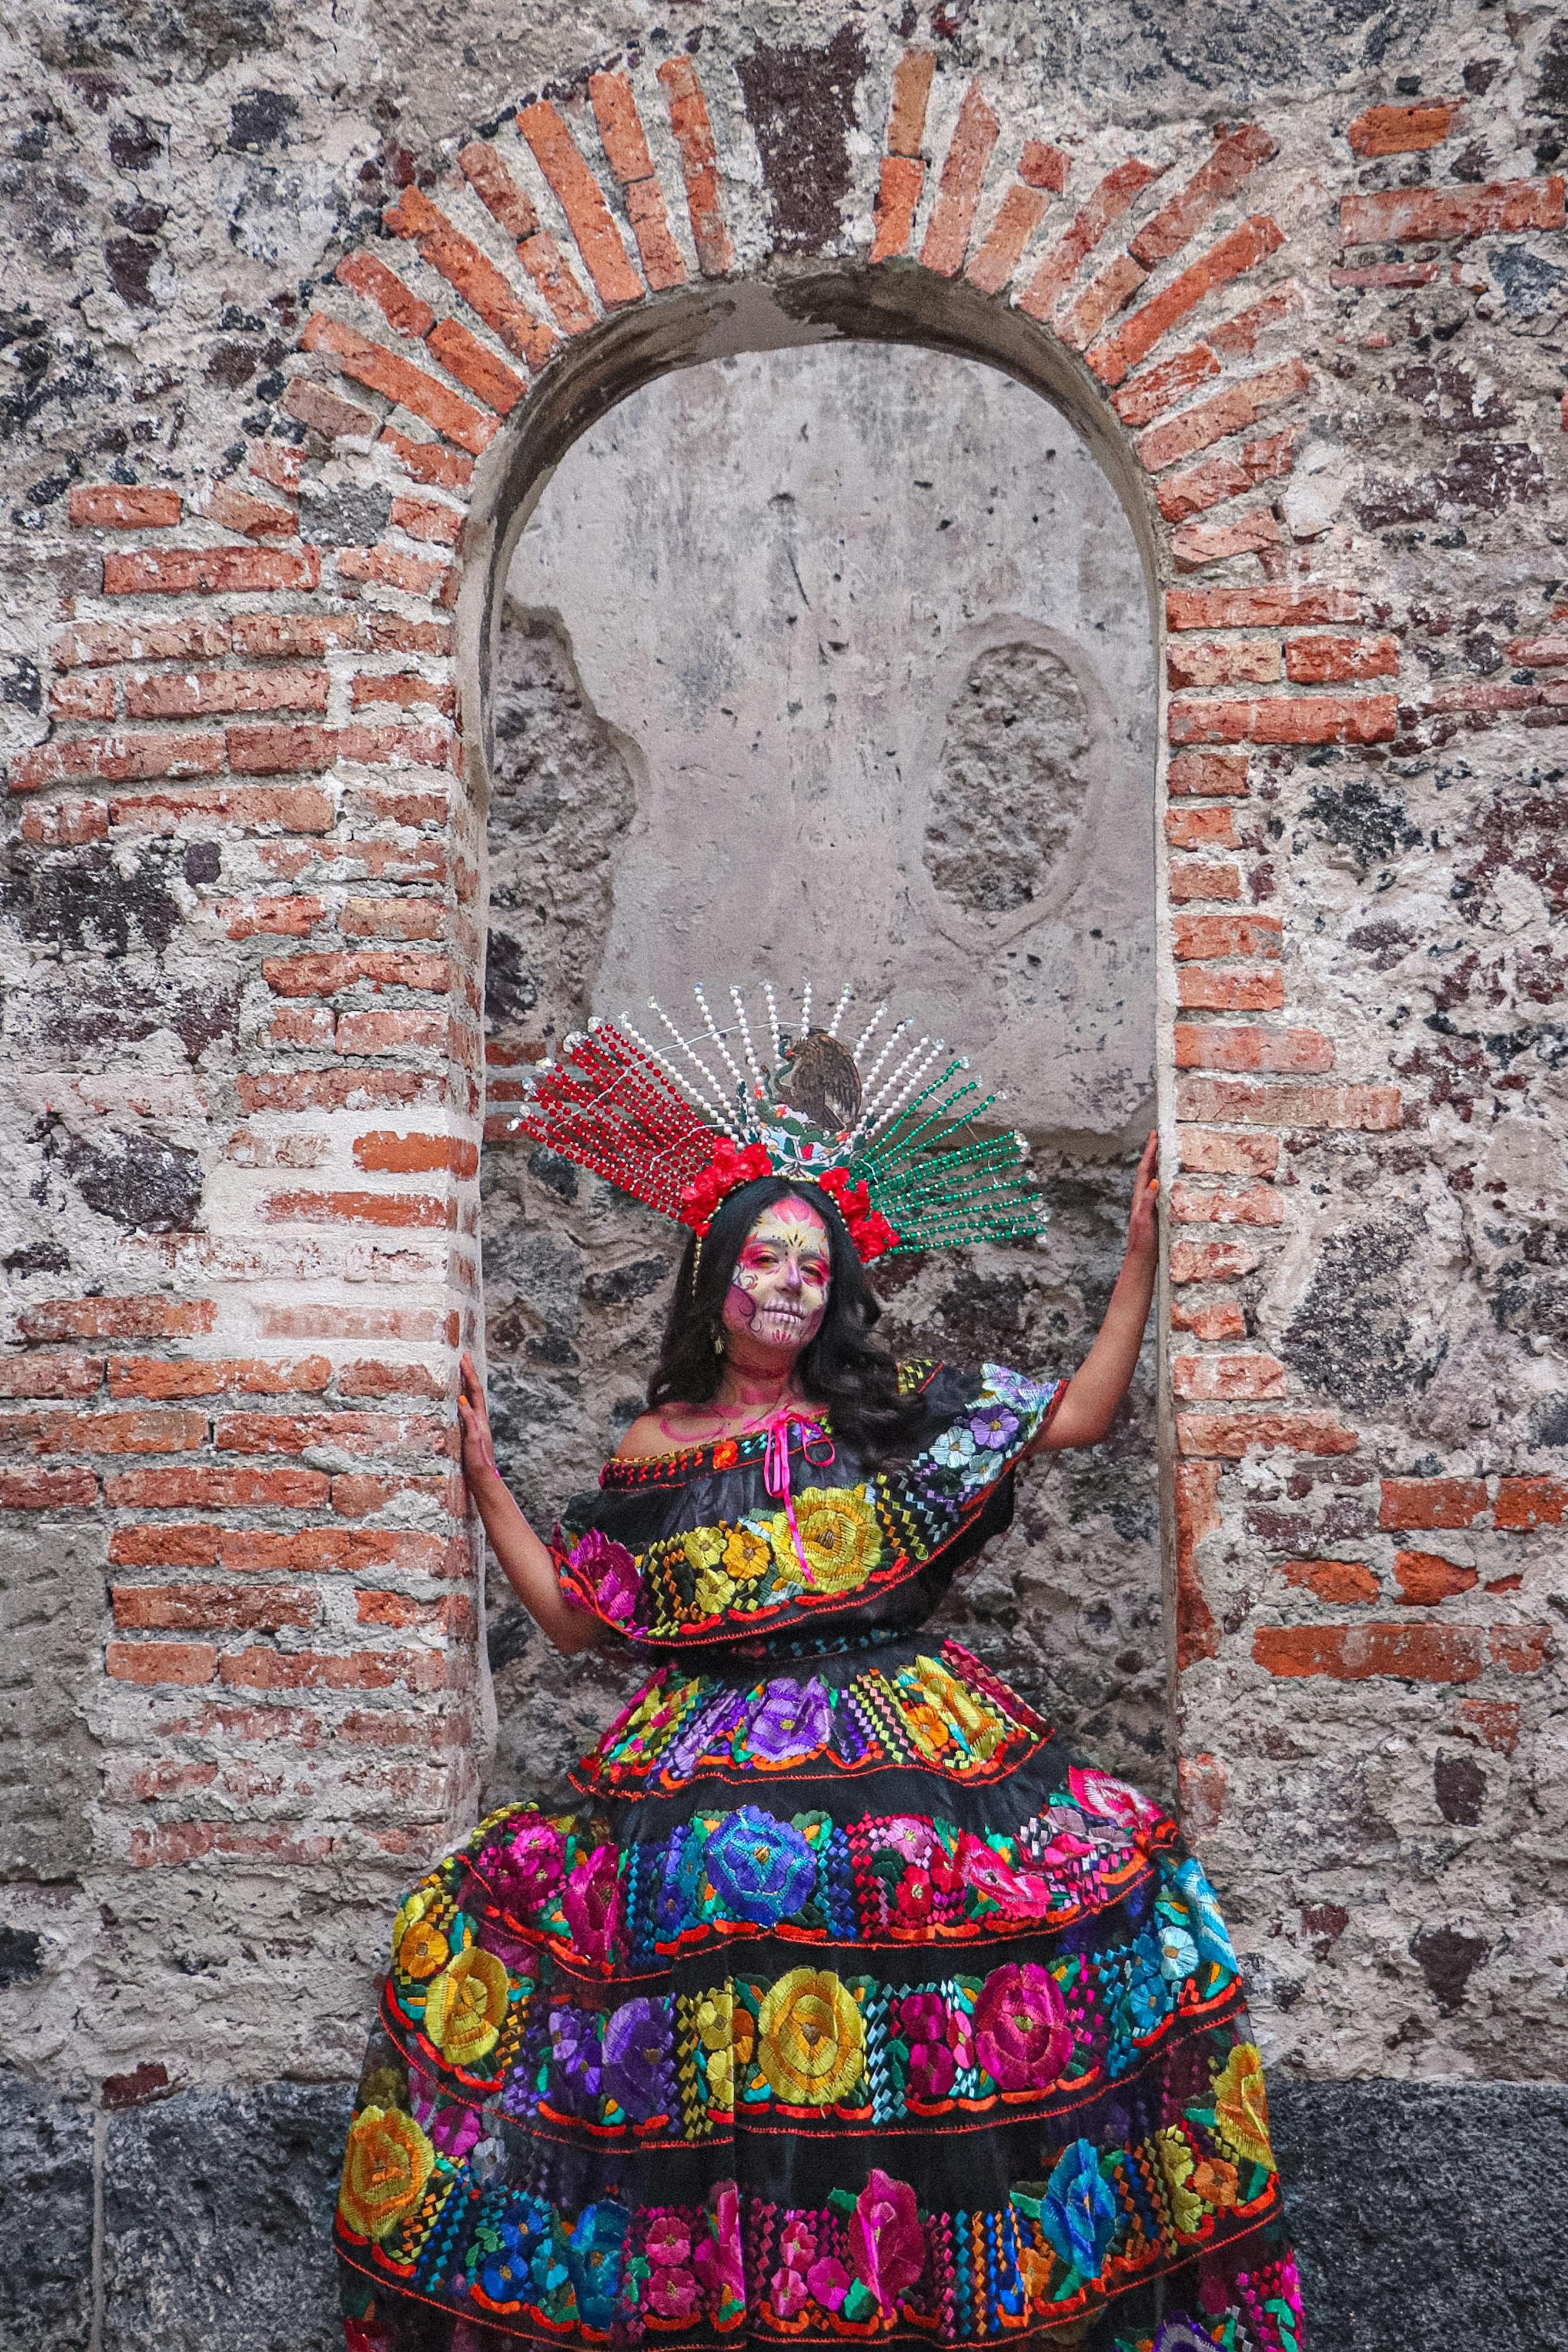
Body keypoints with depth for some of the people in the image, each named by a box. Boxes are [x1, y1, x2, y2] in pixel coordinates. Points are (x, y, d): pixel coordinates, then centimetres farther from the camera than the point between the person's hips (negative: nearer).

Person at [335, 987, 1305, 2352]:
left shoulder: (889, 1419, 7)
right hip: (714, 1764, 0)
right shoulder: (658, 1448, 8)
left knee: (1119, 1879, -15)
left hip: (911, 1749, 0)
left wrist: (1143, 1252, 0)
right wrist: (484, 1479, 11)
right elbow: (572, 1614, 13)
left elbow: (1077, 1416, 5)